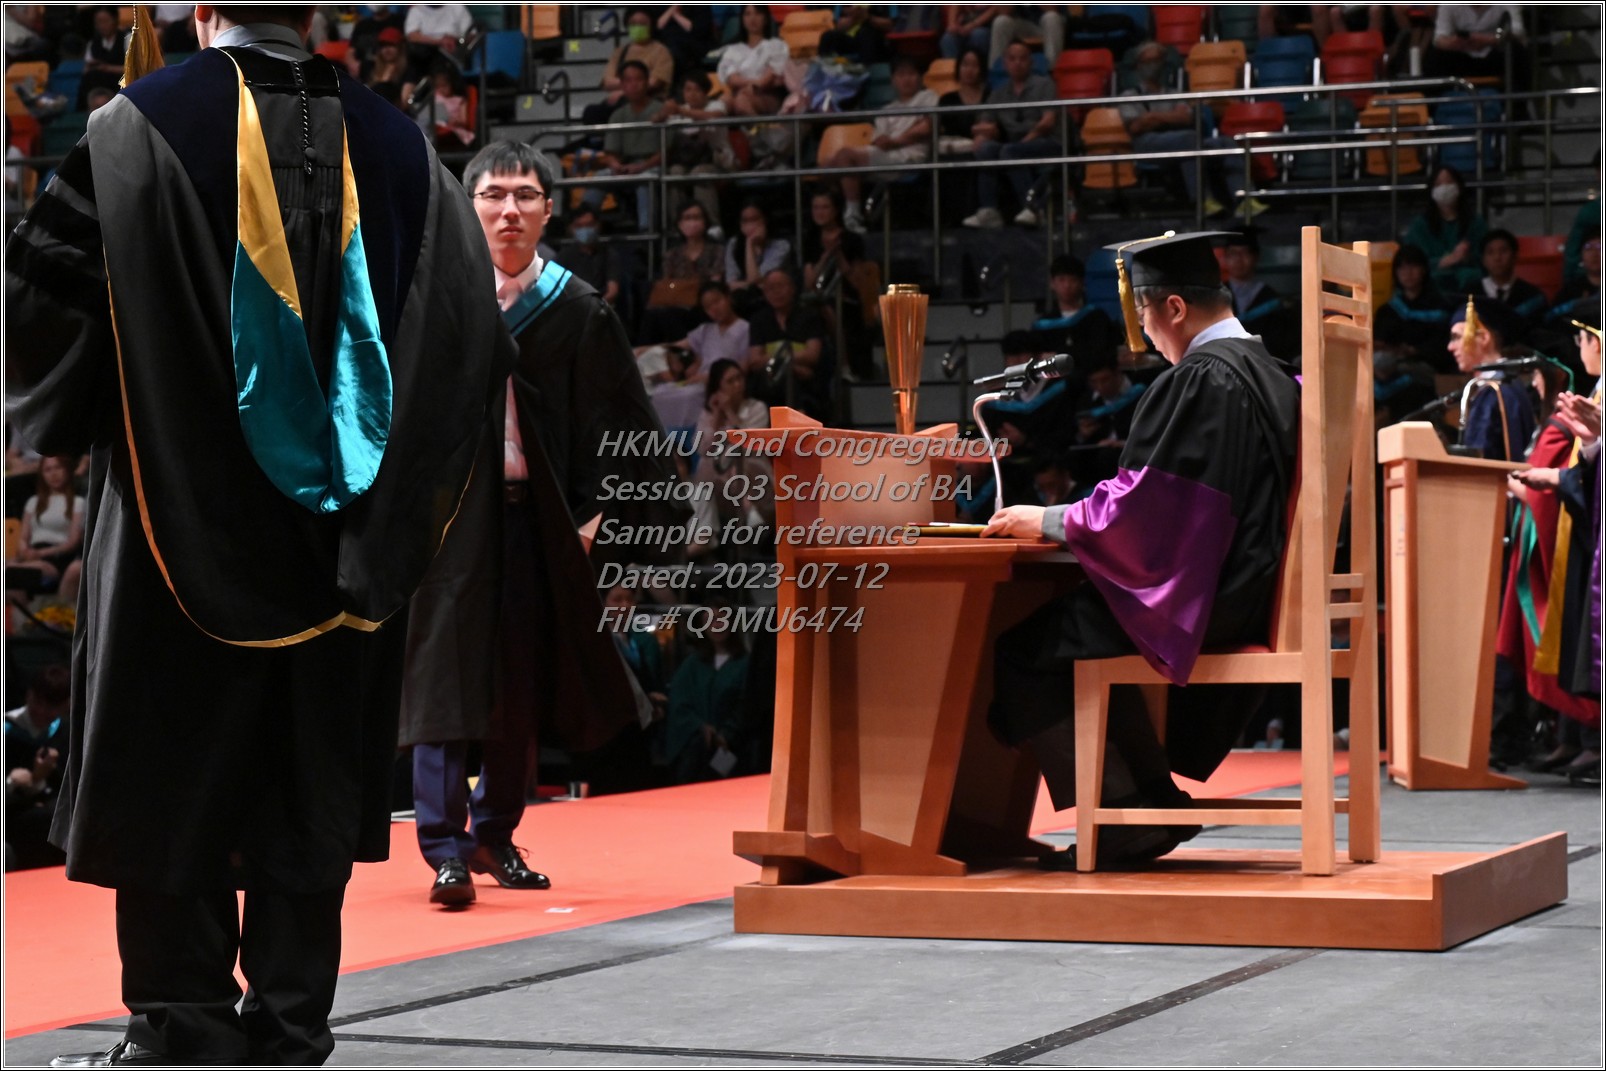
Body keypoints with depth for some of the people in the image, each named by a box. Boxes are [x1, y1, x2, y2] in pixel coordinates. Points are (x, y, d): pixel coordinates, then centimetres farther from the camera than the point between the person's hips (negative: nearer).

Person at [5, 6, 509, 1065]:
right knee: (310, 773, 11)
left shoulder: (143, 124, -7)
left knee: (172, 771, 5)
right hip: (337, 534, 3)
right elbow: (470, 329, 5)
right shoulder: (393, 142, 4)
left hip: (184, 520, -3)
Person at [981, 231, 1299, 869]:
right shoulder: (1270, 373, 12)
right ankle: (1157, 803, 21)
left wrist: (1047, 522, -5)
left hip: (1196, 602, -10)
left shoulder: (1196, 381, -17)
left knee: (1024, 653, -5)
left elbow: (1142, 505, -20)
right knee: (1076, 634, 26)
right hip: (1251, 593, 10)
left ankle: (1125, 822, -4)